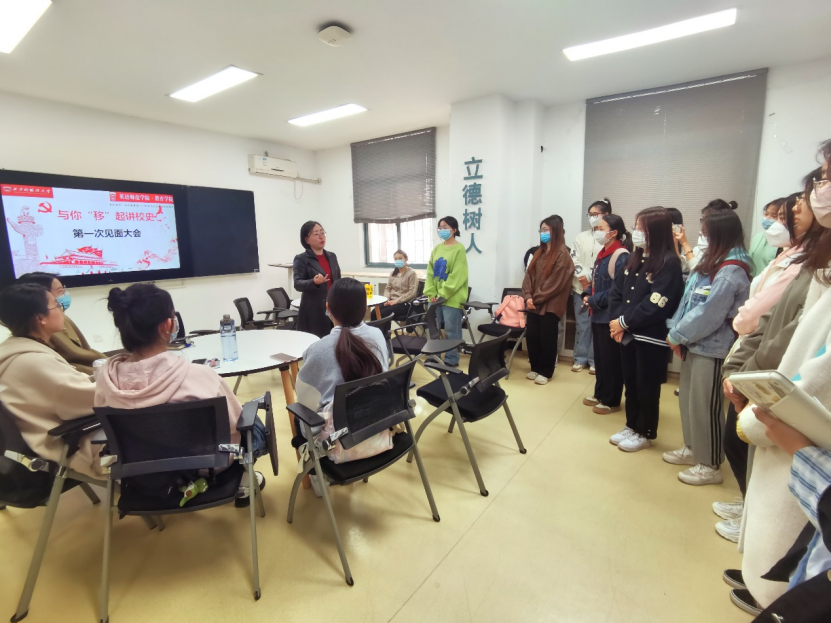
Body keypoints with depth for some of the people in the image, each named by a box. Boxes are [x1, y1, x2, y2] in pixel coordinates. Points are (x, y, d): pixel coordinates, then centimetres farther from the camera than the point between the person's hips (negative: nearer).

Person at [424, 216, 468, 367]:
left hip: (451, 297, -6)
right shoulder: (437, 249, 12)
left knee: (451, 329, 0)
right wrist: (431, 293, -2)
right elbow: (430, 272, 9)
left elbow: (457, 275, -15)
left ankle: (451, 359, 12)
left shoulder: (459, 249, -8)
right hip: (436, 297, 7)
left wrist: (443, 294, -17)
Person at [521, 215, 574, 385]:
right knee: (531, 337, 8)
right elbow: (529, 275, 9)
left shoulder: (562, 254, -9)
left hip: (550, 306, -6)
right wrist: (528, 296, -5)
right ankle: (535, 368, 25)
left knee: (547, 339, 3)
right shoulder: (540, 252, 14)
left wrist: (537, 298, -13)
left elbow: (555, 283, -15)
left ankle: (545, 372, 18)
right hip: (534, 304, 7)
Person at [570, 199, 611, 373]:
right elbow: (574, 259, 4)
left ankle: (595, 360, 17)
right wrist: (583, 277, -9)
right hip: (581, 287, 4)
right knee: (581, 324, 10)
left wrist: (591, 278, -14)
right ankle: (580, 358, 20)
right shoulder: (582, 236, 10)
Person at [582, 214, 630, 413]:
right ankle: (600, 394, 30)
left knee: (611, 359, 3)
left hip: (611, 316, -9)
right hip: (598, 314, 9)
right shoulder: (603, 253, 12)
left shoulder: (621, 256, -16)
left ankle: (611, 400, 17)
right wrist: (587, 295, 2)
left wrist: (594, 301, -16)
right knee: (599, 357, 17)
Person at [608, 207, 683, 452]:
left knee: (647, 387, 8)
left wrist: (624, 322, -14)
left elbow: (654, 307, -20)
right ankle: (632, 426, 33)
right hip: (627, 335, 7)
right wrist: (616, 322, -7)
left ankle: (645, 433, 24)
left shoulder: (669, 263, -13)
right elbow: (616, 292, 6)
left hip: (652, 338, -7)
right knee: (630, 383, 17)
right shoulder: (634, 258, 10)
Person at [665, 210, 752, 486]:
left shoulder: (731, 272, -18)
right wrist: (677, 331, 1)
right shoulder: (712, 264, 12)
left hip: (712, 348, -9)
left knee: (705, 406, 2)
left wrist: (676, 335, -12)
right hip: (695, 344, 9)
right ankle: (692, 448, 34)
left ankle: (710, 465, 17)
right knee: (689, 399, 18)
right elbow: (689, 301, 11)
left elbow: (707, 314, -21)